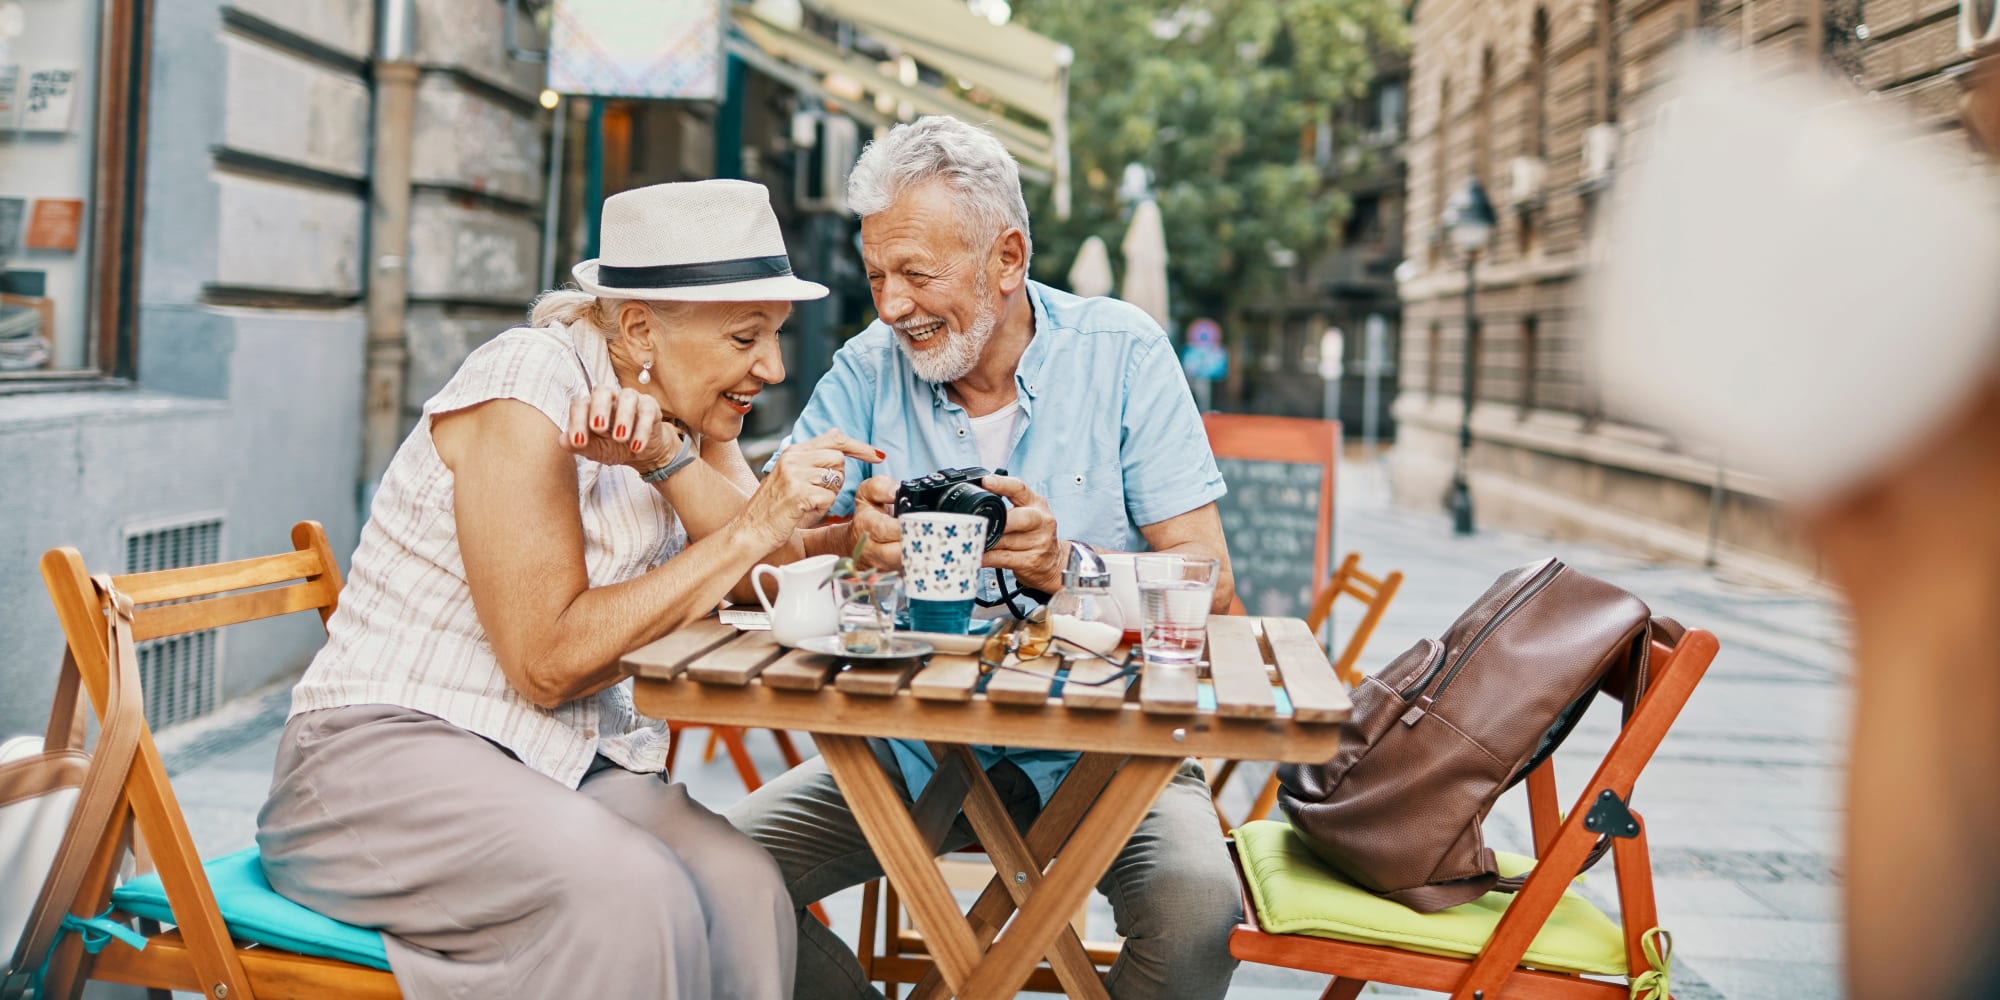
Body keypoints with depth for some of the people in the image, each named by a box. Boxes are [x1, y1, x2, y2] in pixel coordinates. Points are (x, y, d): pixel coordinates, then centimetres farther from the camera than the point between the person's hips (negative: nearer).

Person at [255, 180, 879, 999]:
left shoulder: (686, 406, 8)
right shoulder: (526, 389, -15)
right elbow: (549, 663, -21)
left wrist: (669, 455, -25)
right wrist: (748, 532, -21)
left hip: (574, 761, 6)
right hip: (394, 748, -6)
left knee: (744, 894, -23)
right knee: (626, 896, -34)